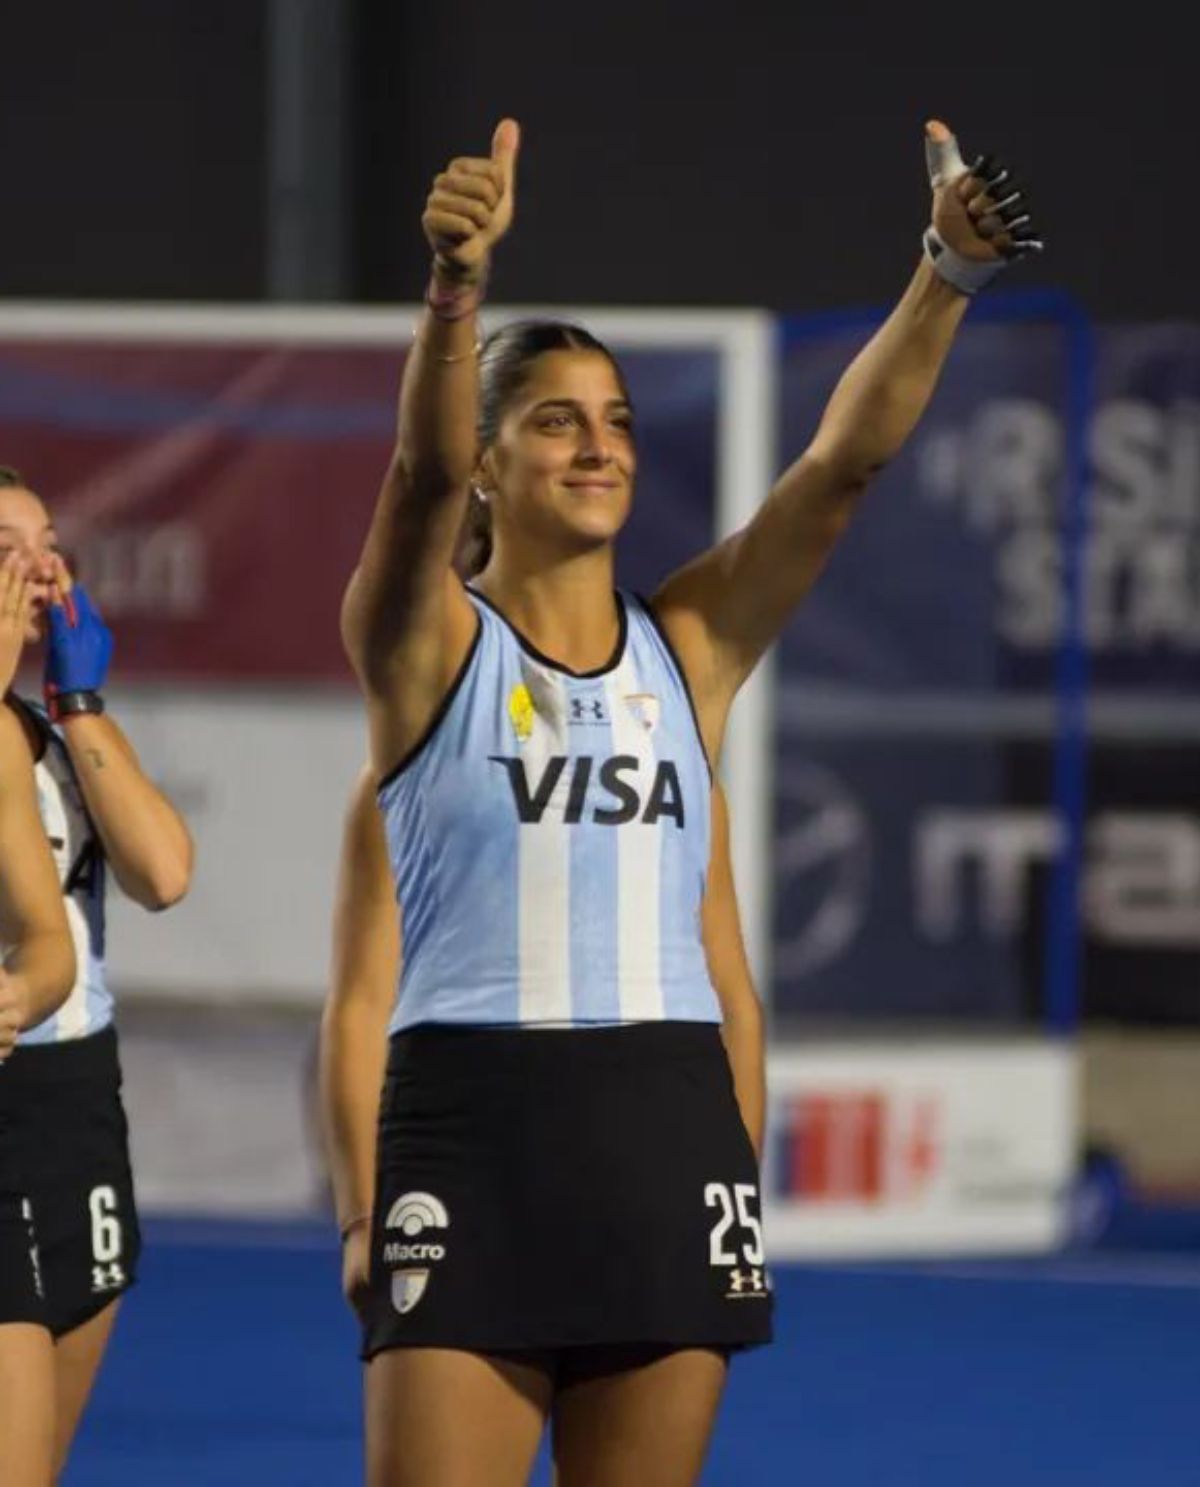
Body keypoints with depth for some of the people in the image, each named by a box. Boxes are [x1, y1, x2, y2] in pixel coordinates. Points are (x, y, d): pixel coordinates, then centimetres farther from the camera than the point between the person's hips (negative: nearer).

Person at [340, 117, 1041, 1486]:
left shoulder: (688, 646, 9)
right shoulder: (425, 644, 0)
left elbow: (845, 458, -4)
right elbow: (422, 472, -21)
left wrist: (947, 276, -19)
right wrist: (456, 285, -41)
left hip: (669, 1131, 4)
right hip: (471, 1123, -4)